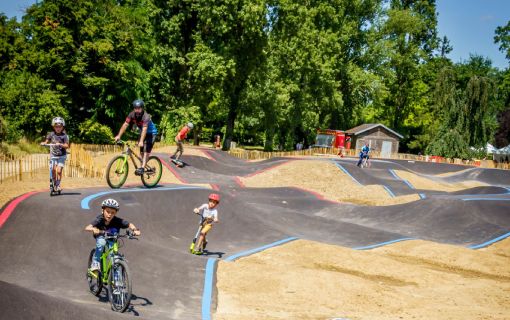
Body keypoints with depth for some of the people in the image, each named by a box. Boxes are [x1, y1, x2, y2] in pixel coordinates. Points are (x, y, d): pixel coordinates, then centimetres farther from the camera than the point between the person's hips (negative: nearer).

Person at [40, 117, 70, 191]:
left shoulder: (64, 136, -7)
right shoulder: (51, 134, 1)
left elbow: (67, 146, -15)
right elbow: (46, 141, 2)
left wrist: (60, 144, -32)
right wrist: (43, 143, -20)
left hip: (61, 155, -2)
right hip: (53, 155, 2)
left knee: (59, 171, -10)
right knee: (53, 170, -12)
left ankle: (58, 185, 8)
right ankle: (54, 184, 4)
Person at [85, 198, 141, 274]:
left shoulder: (117, 221, -28)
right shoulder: (99, 219, -33)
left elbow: (130, 225, -22)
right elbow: (87, 228, -45)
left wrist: (135, 230, -43)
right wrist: (93, 229, -66)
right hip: (101, 237, -2)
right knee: (101, 242, -33)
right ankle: (95, 264, -22)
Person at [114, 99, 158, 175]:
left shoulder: (146, 116, -33)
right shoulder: (132, 115, -17)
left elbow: (144, 129, -44)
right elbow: (125, 125, -22)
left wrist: (141, 141, -55)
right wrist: (119, 136, -31)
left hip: (150, 133, -6)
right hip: (141, 132, 6)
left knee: (146, 151, -18)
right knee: (141, 151, 6)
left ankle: (142, 168, -23)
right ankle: (143, 165, 22)